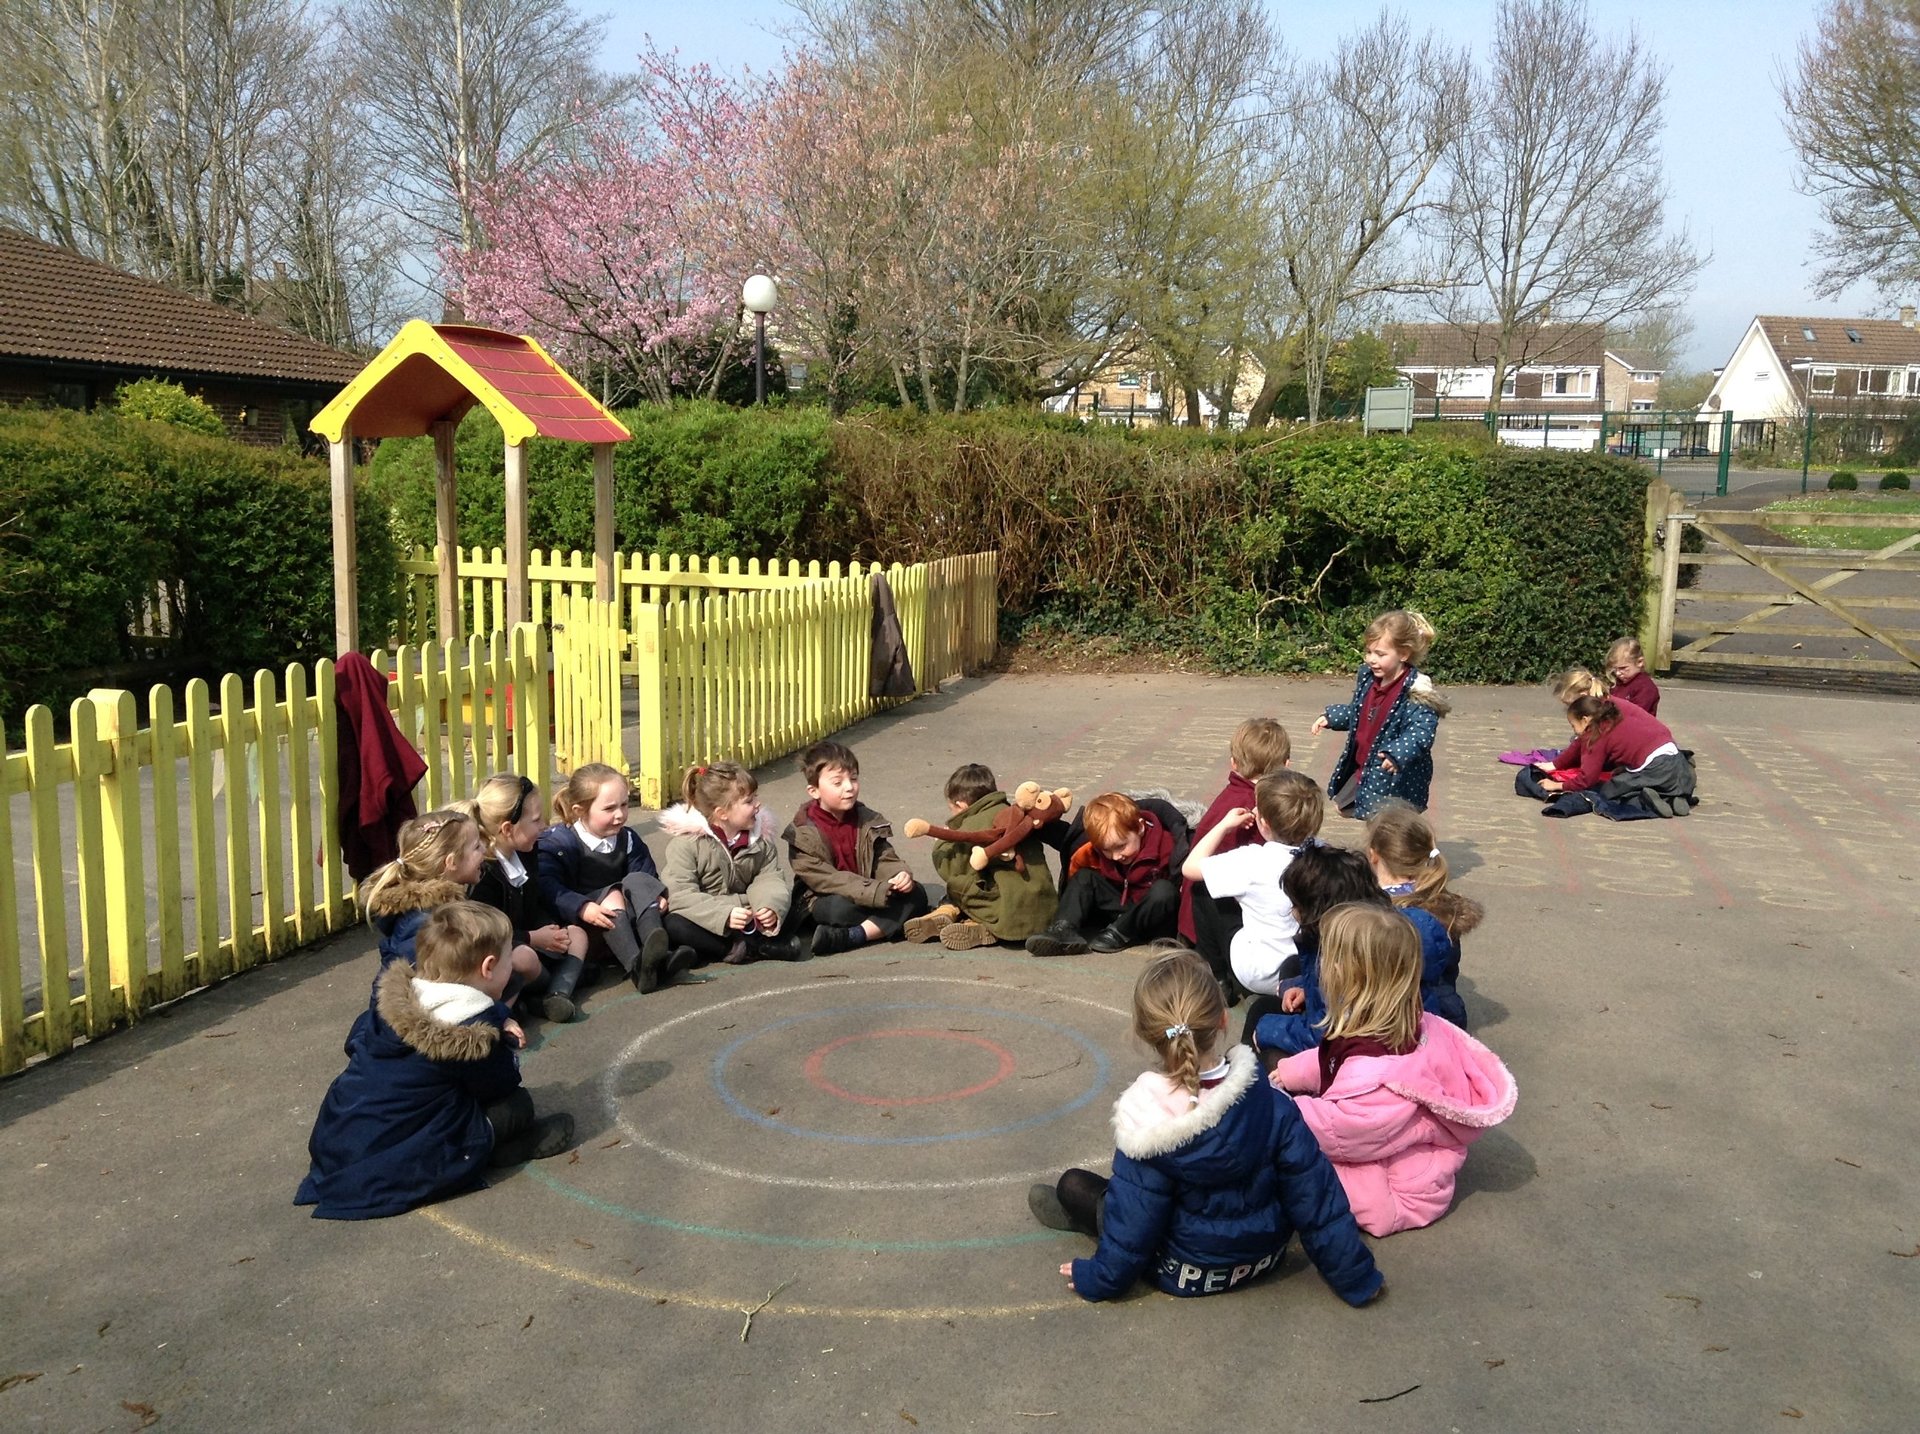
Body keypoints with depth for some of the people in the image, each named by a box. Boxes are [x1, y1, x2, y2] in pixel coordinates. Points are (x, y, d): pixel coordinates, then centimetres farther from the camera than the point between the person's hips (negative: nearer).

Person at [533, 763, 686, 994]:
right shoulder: (556, 842, -6)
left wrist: (658, 897, -18)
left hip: (625, 924, 4)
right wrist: (583, 908, -36)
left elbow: (650, 878, 5)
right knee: (612, 893, -29)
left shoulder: (628, 839, 9)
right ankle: (636, 966, -51)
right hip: (581, 929, -4)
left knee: (638, 881, -19)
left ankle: (657, 951, -41)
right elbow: (546, 886, -21)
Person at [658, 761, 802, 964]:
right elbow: (681, 895, -22)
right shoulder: (687, 842, -15)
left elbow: (769, 879, -6)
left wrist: (772, 906, -29)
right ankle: (758, 947, -33)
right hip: (706, 921, -4)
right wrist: (724, 915, -35)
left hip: (745, 918, 4)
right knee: (674, 925, -33)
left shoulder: (761, 837, -1)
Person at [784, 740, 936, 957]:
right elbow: (825, 879, -21)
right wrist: (876, 892, -32)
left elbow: (885, 860, 2)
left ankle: (848, 936, -30)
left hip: (867, 893, 6)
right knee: (842, 908, -38)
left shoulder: (869, 821, 5)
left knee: (916, 893, -18)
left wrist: (901, 875, -24)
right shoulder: (802, 833, -12)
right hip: (820, 902, -6)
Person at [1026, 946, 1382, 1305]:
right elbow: (1316, 1198, -14)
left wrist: (1099, 1278, -1)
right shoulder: (1270, 1103, -21)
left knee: (1073, 1185, 13)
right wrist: (1355, 1276, -3)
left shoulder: (1146, 1125, -27)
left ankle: (1082, 1212, 42)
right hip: (1265, 1255, 4)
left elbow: (1133, 1221, -18)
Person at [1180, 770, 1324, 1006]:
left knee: (1206, 891, 10)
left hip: (1258, 975, -5)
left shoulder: (1252, 862, -24)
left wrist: (1224, 825, -2)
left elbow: (1190, 867, -13)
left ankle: (1215, 976, 20)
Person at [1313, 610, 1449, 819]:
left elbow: (1420, 735, -30)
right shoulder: (1368, 679, 3)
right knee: (1344, 806, 21)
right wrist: (1330, 717, 11)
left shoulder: (1417, 692, -22)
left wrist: (1396, 754, -44)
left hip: (1397, 777, -9)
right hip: (1364, 770, 9)